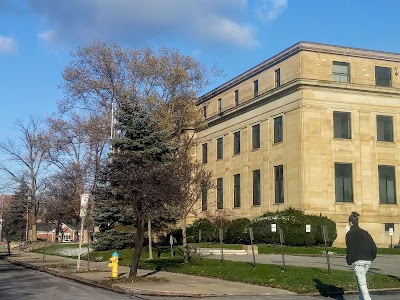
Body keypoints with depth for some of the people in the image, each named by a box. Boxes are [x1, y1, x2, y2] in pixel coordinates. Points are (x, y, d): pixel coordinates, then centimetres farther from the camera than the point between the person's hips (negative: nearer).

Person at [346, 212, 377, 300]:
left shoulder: (350, 234, -3)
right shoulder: (365, 233, 14)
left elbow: (349, 249, -10)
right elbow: (374, 247, 10)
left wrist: (349, 261, 0)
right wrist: (371, 258, 19)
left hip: (358, 261, -6)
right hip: (367, 261, 6)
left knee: (362, 283, -8)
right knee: (361, 280, 21)